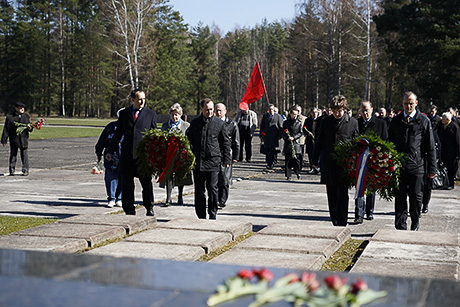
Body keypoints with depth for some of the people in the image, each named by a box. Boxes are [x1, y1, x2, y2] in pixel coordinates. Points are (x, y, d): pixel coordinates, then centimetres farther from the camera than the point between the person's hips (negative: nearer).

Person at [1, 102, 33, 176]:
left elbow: (30, 126, 16)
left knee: (25, 155, 1)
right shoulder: (10, 116, -2)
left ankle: (25, 171, 6)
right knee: (13, 155, 4)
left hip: (24, 139, 2)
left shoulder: (26, 116, 9)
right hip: (14, 139, -2)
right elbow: (6, 129, -1)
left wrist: (30, 128, -9)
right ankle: (12, 171, 12)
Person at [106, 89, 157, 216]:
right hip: (127, 155, 2)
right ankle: (129, 210, 16)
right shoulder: (124, 113, 10)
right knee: (127, 185, 6)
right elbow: (118, 134, 13)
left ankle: (149, 208, 19)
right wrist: (110, 151, 7)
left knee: (147, 184, 2)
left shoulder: (151, 114, 5)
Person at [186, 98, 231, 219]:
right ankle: (201, 216, 16)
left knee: (212, 188, -4)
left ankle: (213, 215, 7)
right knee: (199, 190, 7)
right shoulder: (195, 123, 8)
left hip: (213, 161, -3)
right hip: (198, 162, 3)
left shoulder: (219, 123, 2)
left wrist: (226, 159, 5)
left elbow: (226, 142, 8)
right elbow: (188, 140, 16)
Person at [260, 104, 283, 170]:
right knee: (267, 150, 5)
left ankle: (270, 164, -7)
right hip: (266, 136, 3)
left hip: (274, 136, -3)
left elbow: (281, 127, 4)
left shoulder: (278, 116, 3)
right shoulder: (265, 116, 13)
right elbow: (262, 126, 15)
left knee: (272, 150, -8)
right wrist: (261, 135, 8)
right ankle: (268, 162, 17)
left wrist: (279, 136, -4)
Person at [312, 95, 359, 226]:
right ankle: (335, 221, 21)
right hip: (329, 165, 3)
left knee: (342, 195, -6)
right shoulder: (326, 122, 6)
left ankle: (341, 223, -4)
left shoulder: (352, 122, 0)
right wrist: (315, 160, 10)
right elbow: (319, 142, 12)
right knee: (331, 195, 10)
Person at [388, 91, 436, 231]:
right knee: (400, 198, 3)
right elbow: (389, 143, 14)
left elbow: (430, 147, 2)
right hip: (398, 165, 2)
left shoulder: (423, 121, 2)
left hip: (416, 166, -2)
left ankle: (415, 221, 26)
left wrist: (431, 168, -1)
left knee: (416, 196, 3)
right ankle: (401, 227, 11)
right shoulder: (396, 120, 10)